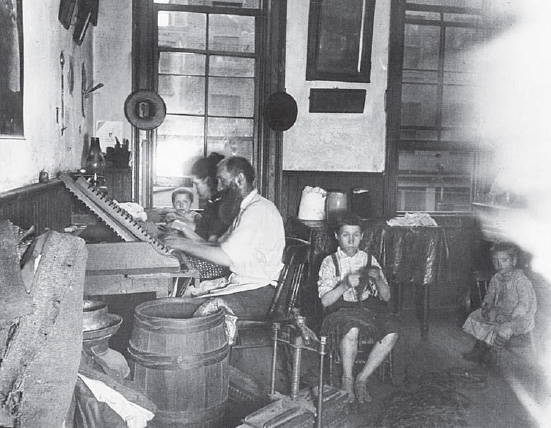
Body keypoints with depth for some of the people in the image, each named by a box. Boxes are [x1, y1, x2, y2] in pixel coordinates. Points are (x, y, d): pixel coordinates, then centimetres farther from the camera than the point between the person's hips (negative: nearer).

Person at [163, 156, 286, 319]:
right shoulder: (245, 209, 19)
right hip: (240, 282, 10)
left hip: (258, 291, -9)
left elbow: (227, 257, -24)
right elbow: (220, 245, 17)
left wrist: (185, 245, -14)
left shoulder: (259, 210, -17)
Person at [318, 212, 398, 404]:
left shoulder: (369, 260, 12)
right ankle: (347, 379, -12)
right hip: (342, 310, -3)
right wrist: (345, 284, -20)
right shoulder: (330, 262, 3)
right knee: (352, 331, -36)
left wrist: (378, 279, -11)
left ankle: (362, 379, -9)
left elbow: (386, 297, 9)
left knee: (391, 335, -26)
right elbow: (325, 300, -4)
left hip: (370, 309, 3)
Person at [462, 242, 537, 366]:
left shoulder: (521, 280, -21)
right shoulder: (496, 278, 2)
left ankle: (491, 352, -9)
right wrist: (485, 307, -6)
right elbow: (489, 295, 13)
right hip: (499, 311, 8)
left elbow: (524, 304, -23)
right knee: (476, 316, -2)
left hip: (519, 316, -7)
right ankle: (478, 349, 4)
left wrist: (511, 317, -28)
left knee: (505, 328, -34)